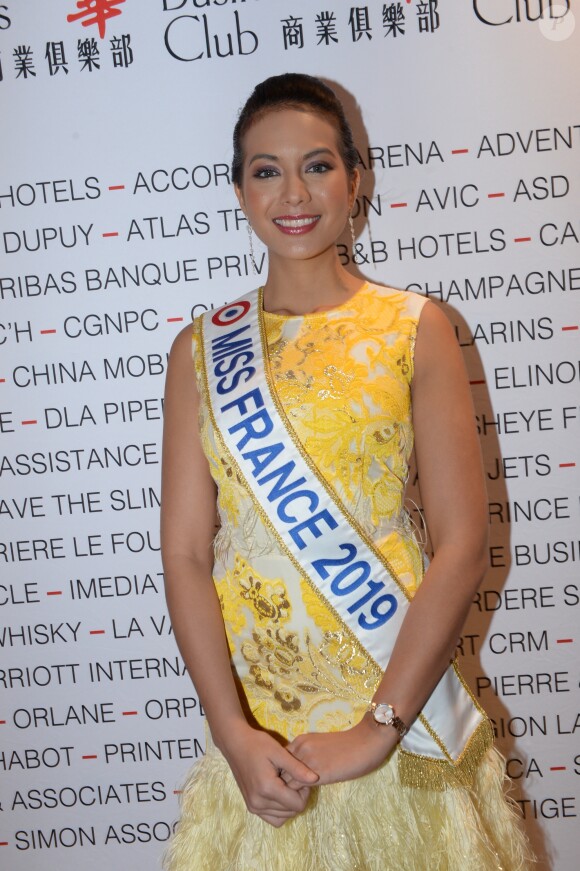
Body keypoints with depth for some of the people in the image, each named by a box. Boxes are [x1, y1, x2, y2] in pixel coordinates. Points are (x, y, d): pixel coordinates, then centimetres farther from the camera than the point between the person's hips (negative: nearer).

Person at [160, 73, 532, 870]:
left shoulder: (414, 329, -3)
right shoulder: (201, 352, 2)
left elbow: (462, 545, -8)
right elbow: (184, 553, -2)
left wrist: (381, 724, -14)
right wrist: (233, 731, -12)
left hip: (399, 708, -1)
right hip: (257, 718, 2)